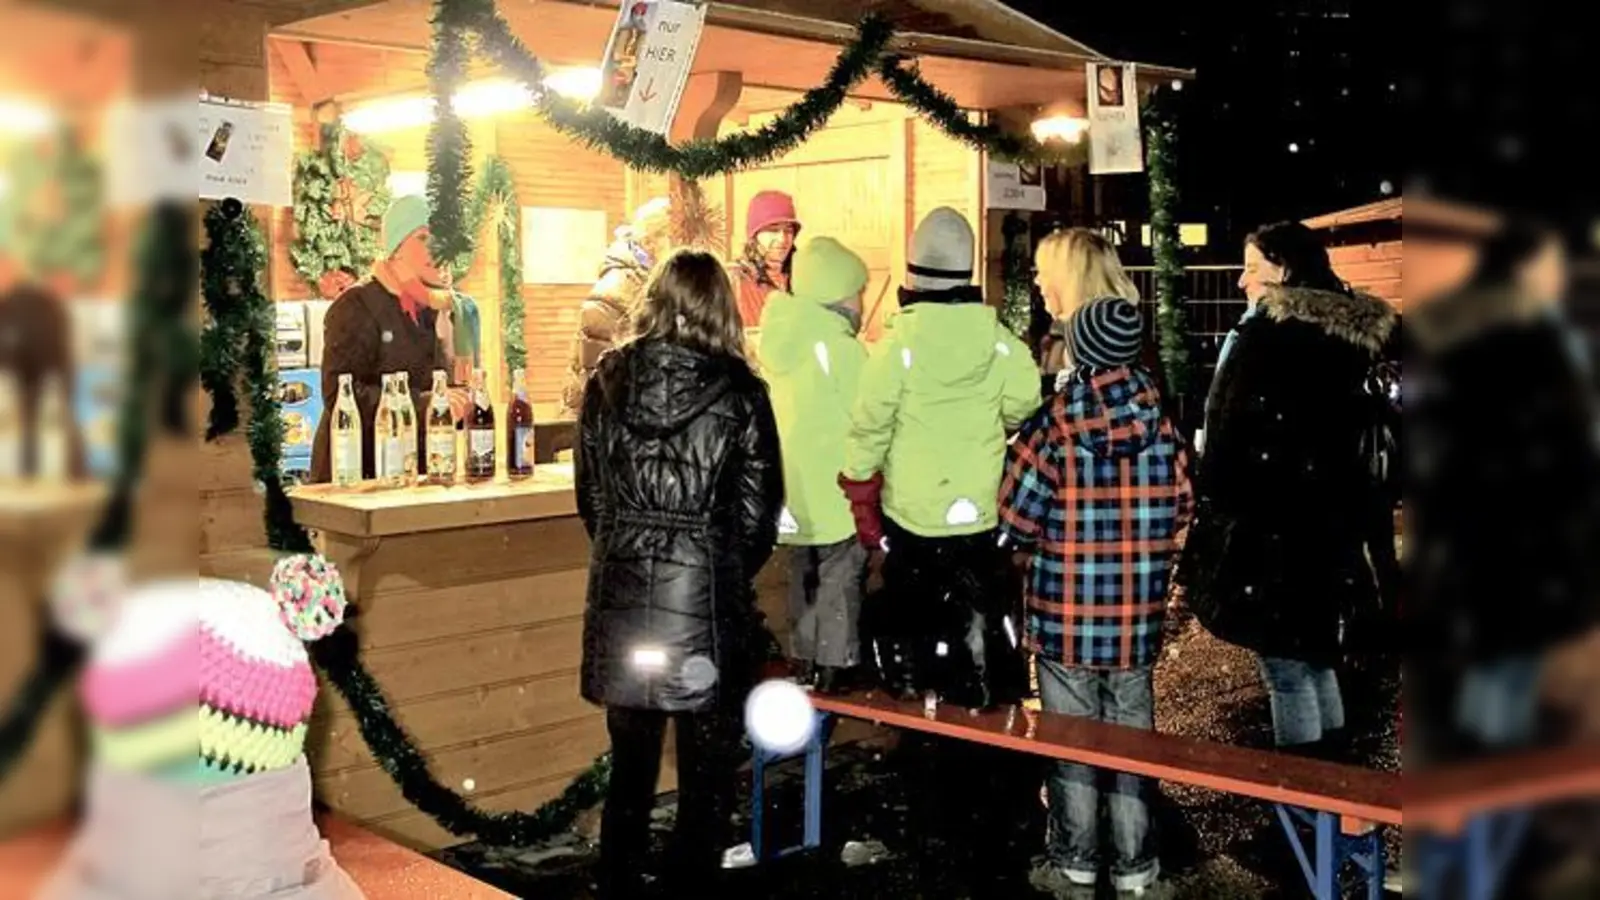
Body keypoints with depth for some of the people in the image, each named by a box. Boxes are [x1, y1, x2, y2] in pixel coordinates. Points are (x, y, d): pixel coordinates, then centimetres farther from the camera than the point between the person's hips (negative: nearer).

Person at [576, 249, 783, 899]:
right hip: (707, 602, -3)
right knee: (706, 771, 10)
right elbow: (758, 513, -5)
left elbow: (590, 494, 7)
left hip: (621, 596, 3)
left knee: (629, 765, 18)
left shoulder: (609, 379, 0)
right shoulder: (738, 392, -9)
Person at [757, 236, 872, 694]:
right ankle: (835, 668, 7)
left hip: (794, 491, 7)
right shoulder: (841, 347, -18)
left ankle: (805, 659, 27)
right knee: (840, 579, 3)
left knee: (804, 577, 18)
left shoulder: (781, 339, 4)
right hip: (835, 492, -7)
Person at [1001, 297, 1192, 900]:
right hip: (1138, 619, 3)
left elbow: (1015, 525, -10)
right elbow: (1179, 512, 5)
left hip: (1065, 617, -3)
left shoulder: (1052, 427, -14)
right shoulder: (1162, 425, -5)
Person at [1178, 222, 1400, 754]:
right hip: (1328, 525, 8)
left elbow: (1236, 437, -15)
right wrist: (1360, 521, 19)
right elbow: (1360, 431, 14)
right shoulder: (1351, 336, 9)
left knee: (1286, 672, -2)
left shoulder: (1268, 335, -15)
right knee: (1315, 661, 18)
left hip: (1271, 526, -8)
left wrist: (1214, 512, -6)